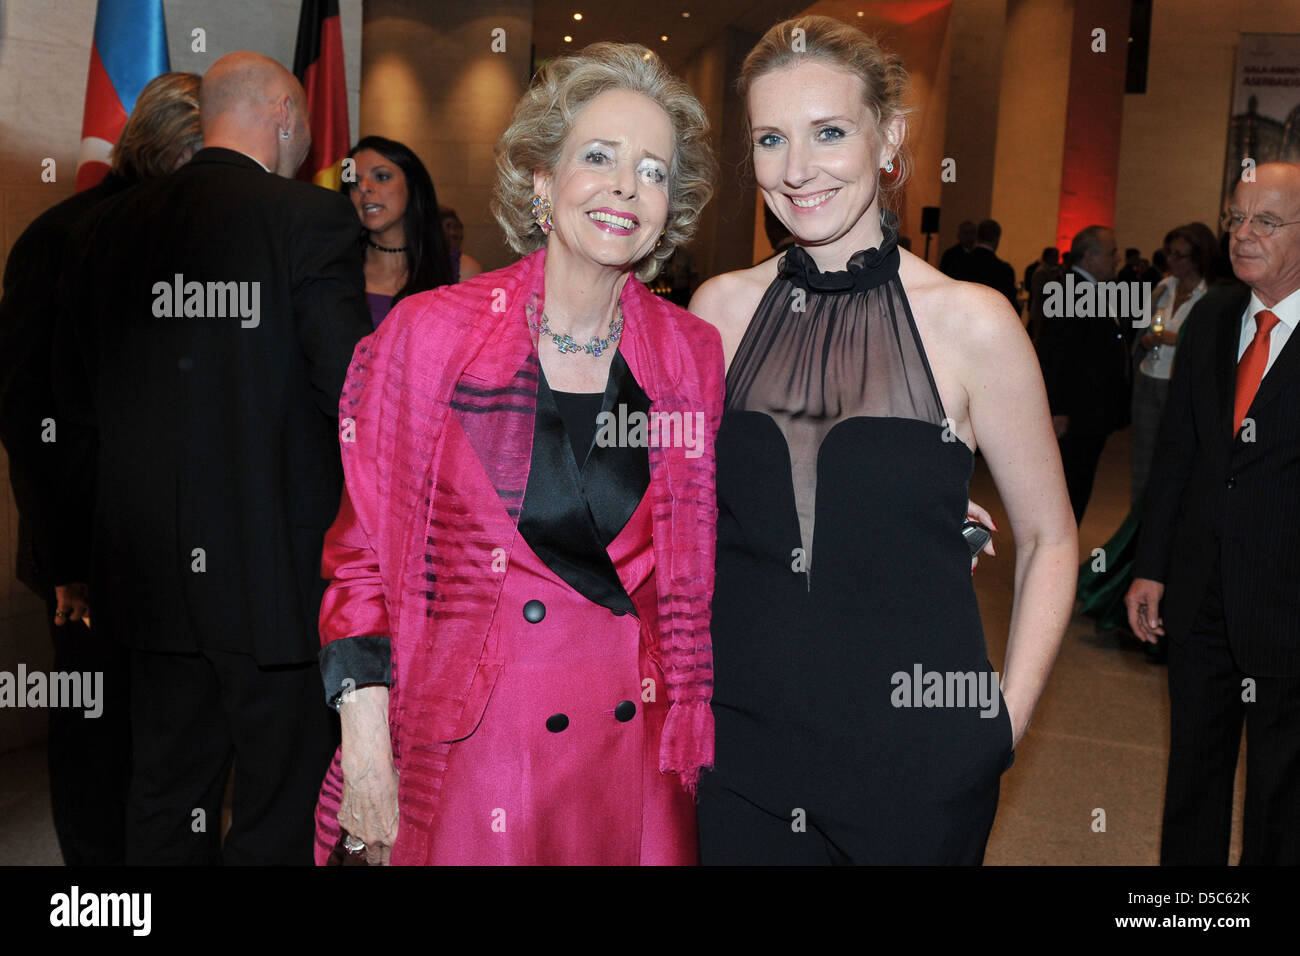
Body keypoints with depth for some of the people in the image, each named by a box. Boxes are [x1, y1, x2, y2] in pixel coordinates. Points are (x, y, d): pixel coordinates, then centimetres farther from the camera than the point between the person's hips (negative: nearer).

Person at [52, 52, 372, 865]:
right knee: (282, 804, 6)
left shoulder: (112, 225, 8)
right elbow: (352, 389, -15)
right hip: (273, 568, -6)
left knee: (164, 803, 18)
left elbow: (76, 397, 13)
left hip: (153, 571, 6)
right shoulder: (311, 217, -10)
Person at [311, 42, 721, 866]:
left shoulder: (692, 355, 0)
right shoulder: (428, 334, -7)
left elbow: (700, 566, 10)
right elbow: (363, 548, -3)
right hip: (472, 747, -2)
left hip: (638, 747, 2)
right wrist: (366, 743, -7)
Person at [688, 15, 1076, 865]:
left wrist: (1005, 724, -7)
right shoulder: (721, 308, -2)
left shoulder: (971, 323, -9)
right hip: (737, 738, 2)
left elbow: (1048, 539, -1)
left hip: (916, 752, -2)